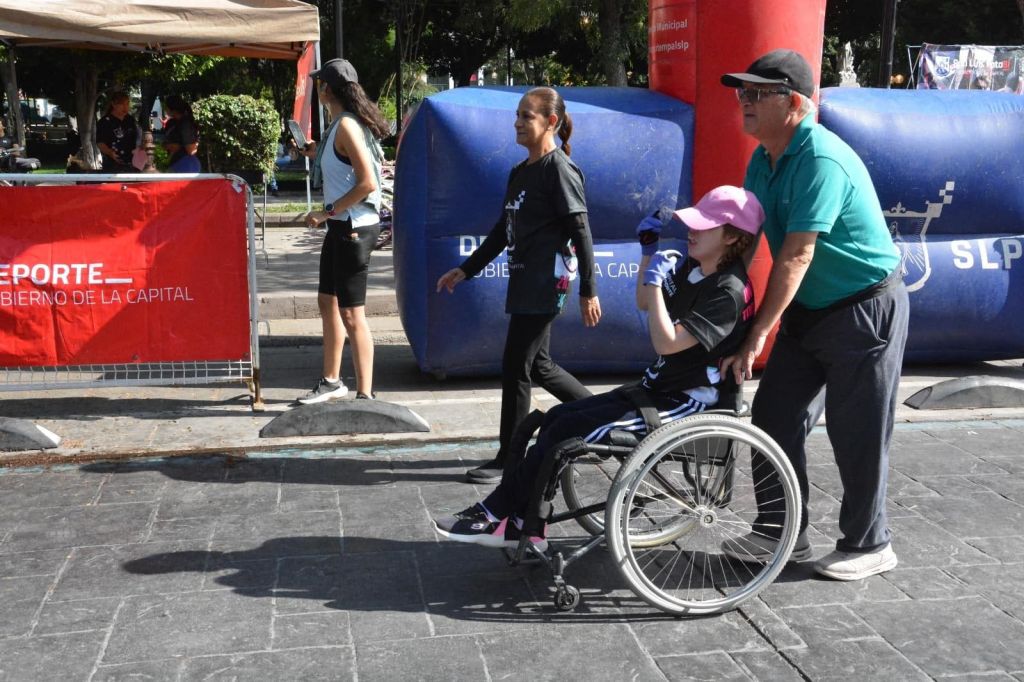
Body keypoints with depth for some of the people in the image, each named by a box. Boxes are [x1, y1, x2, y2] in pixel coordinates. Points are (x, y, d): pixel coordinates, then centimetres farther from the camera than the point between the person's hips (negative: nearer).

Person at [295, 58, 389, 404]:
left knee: (351, 313, -6)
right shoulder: (341, 123, 12)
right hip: (342, 225, 10)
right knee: (327, 301, 19)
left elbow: (368, 183, -24)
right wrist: (316, 152, 16)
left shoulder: (347, 125, -17)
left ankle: (365, 395, 1)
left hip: (354, 227, -10)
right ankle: (331, 381, 32)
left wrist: (328, 212, -18)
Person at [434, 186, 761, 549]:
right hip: (657, 386, 10)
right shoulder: (693, 268, 8)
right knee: (556, 417, 0)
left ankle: (495, 514, -5)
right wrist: (649, 251, 10)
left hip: (686, 402, -10)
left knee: (567, 429, -17)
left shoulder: (729, 291, -20)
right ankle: (524, 528, 1)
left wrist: (655, 281, -22)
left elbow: (667, 343, -25)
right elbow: (644, 304, 22)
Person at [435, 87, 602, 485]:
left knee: (516, 365, -4)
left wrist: (588, 290, -16)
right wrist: (465, 271, 19)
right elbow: (503, 231, 21)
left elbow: (580, 231, -14)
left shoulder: (559, 168, -10)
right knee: (538, 365, 15)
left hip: (547, 281, -9)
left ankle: (509, 459, 8)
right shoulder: (520, 172, 15)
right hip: (524, 280, 9)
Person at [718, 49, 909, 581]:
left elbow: (796, 257, -28)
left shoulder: (821, 159, -25)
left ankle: (867, 545, 19)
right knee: (775, 418, 8)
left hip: (865, 310, -9)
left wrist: (756, 337, -26)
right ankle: (780, 532, 21)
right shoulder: (763, 160, 4)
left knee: (856, 434, 2)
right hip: (807, 311, 9)